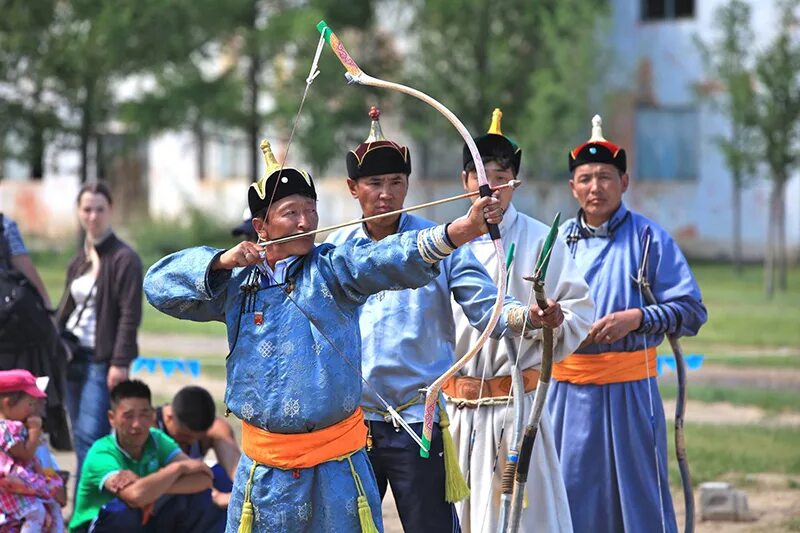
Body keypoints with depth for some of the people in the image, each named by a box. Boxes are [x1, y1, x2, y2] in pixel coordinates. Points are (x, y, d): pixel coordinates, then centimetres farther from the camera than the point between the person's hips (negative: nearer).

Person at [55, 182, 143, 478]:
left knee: (90, 436, -14)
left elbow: (130, 315, -13)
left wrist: (120, 363, -18)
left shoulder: (124, 259, -8)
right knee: (81, 438, 8)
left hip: (103, 360, -7)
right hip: (75, 357, 7)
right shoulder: (78, 261, 14)